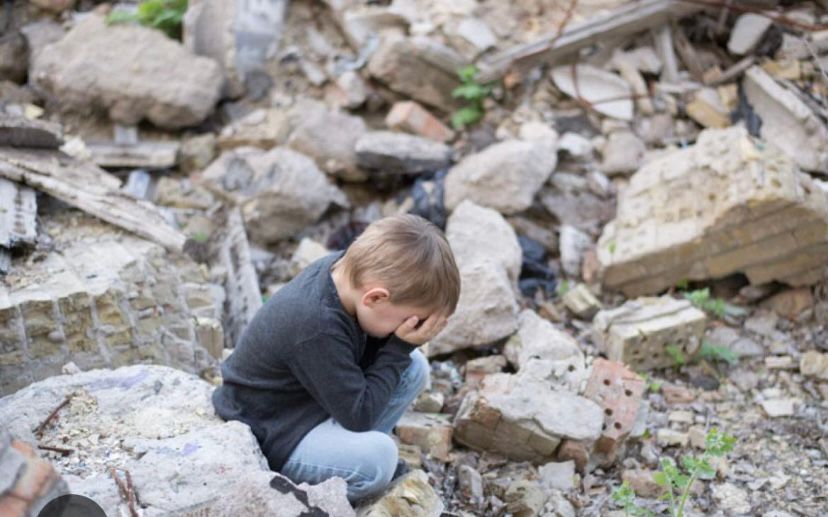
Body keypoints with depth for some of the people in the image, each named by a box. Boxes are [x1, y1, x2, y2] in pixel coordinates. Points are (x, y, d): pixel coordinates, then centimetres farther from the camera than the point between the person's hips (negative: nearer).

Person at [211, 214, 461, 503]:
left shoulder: (347, 268, -12)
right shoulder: (317, 328, -36)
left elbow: (364, 356, 1)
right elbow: (359, 415, -25)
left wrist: (403, 345, -18)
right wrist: (400, 347, -22)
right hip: (269, 438, -9)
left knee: (414, 367, 1)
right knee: (377, 457, -31)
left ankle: (354, 450, 8)